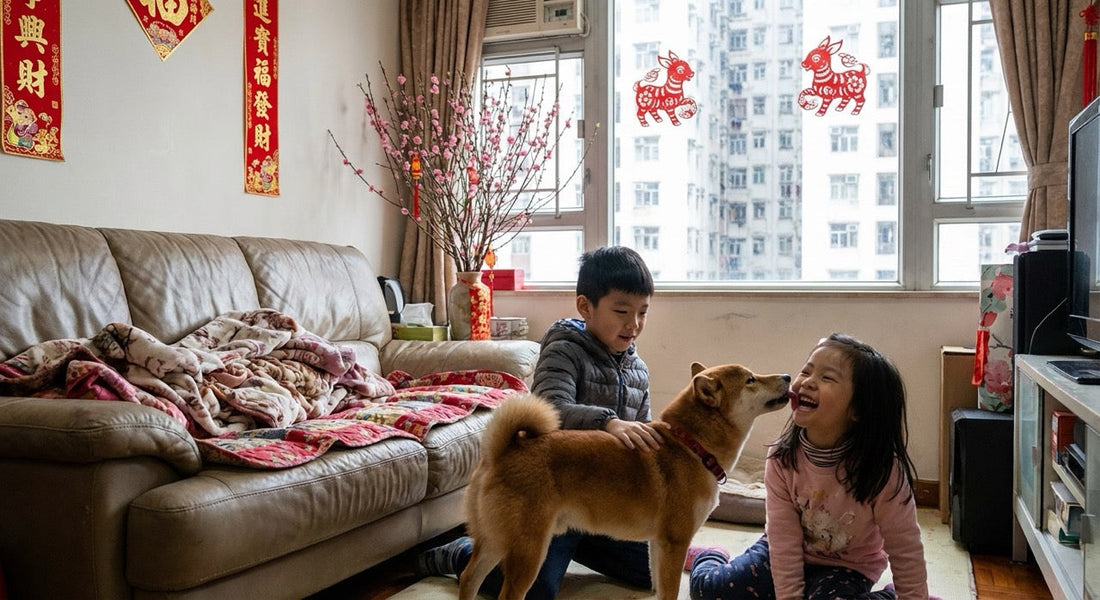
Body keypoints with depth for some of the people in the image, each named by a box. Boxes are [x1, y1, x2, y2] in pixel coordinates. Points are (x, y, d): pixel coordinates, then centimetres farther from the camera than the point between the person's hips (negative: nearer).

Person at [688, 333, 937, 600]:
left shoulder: (883, 470, -29)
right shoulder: (782, 456, -21)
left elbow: (907, 554, -18)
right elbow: (784, 541, -19)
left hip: (846, 567, -2)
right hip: (789, 555, 2)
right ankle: (711, 557, 25)